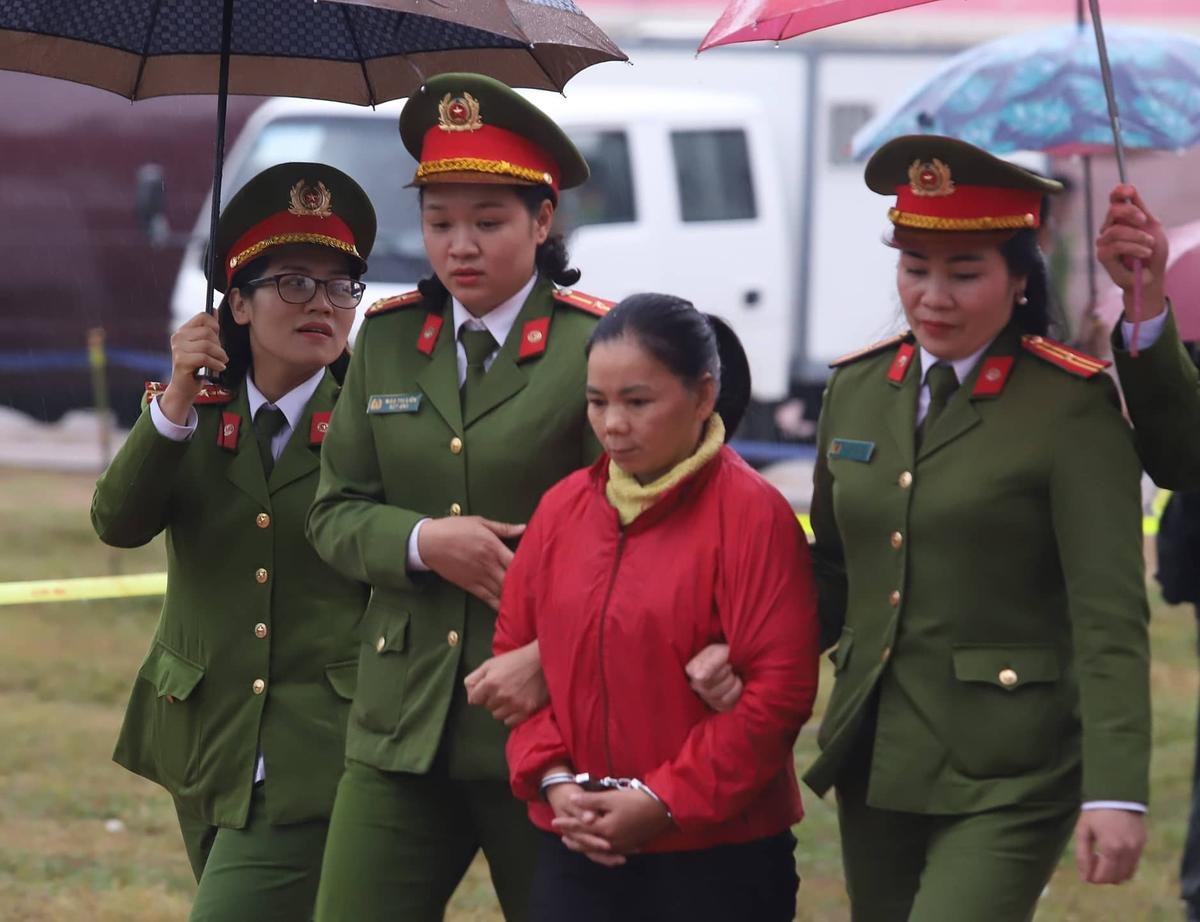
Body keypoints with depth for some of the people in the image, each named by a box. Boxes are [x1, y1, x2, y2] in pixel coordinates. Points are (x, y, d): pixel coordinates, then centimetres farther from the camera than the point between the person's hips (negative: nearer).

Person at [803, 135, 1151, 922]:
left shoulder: (1073, 405, -9)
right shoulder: (857, 389, 9)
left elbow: (1110, 613, -14)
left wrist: (1116, 790, -21)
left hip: (1006, 777, -6)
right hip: (876, 761, 6)